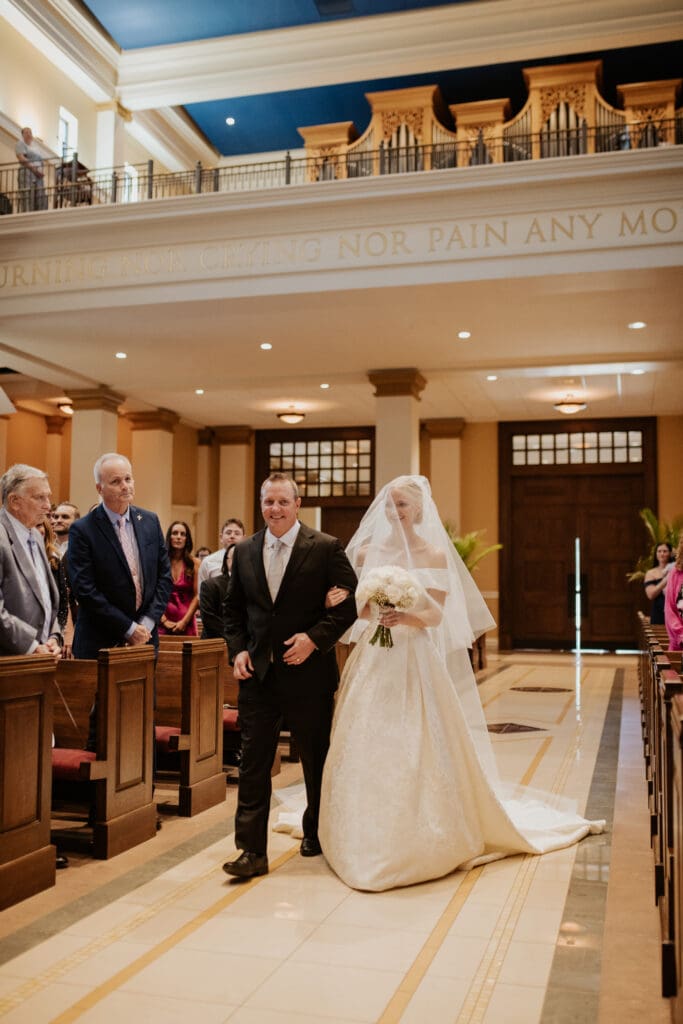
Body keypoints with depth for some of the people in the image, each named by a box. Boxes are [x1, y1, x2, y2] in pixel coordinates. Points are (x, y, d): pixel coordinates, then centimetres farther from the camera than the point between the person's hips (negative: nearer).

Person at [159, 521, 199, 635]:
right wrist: (164, 620, -8)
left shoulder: (194, 563, 3)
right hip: (163, 623, 0)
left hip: (186, 624, 0)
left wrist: (184, 621, -7)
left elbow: (196, 596, 0)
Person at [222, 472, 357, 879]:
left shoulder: (326, 548, -6)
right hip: (258, 675, 3)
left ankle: (317, 833, 36)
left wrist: (315, 638, -17)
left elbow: (352, 602, -7)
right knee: (253, 763, 0)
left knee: (317, 760, 14)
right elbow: (233, 608, 14)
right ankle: (253, 851, 6)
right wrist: (238, 649, 0)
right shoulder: (244, 551, 7)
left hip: (308, 674, -3)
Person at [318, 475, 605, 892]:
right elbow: (359, 608, 7)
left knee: (419, 746, -3)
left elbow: (436, 615, -6)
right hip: (373, 660, 3)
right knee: (368, 747, 3)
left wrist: (405, 617, -24)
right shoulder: (369, 551, 7)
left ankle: (422, 839, 12)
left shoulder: (434, 555, -1)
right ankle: (368, 839, 17)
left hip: (415, 661, -3)